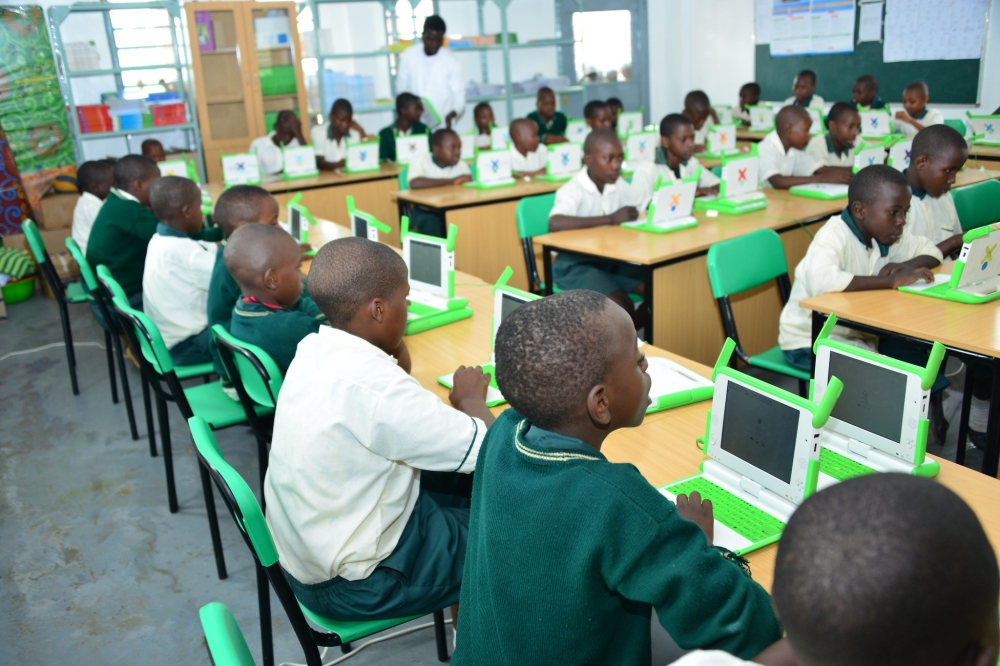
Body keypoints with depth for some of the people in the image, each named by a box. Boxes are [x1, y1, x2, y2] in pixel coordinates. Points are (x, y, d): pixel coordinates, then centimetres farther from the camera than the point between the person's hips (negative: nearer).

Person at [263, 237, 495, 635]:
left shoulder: (314, 349, -6)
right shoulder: (373, 386, -32)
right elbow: (484, 448, -22)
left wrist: (393, 344, -3)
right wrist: (471, 398, -3)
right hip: (351, 582, -8)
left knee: (468, 486, 17)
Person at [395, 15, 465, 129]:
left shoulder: (451, 61, -7)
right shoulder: (408, 55, -2)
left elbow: (459, 95, -8)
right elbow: (402, 87, 9)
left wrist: (452, 114, -27)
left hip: (441, 124, -1)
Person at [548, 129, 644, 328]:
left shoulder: (621, 186, 1)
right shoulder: (573, 190, -20)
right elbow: (555, 224, -38)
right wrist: (610, 218, -38)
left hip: (612, 259, 7)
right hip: (575, 264, -7)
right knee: (621, 305, -26)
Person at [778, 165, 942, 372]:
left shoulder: (884, 232, 2)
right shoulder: (834, 235, -23)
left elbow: (931, 250, 12)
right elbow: (821, 280, -43)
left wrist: (905, 266, -11)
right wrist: (891, 280, -34)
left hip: (857, 337, 8)